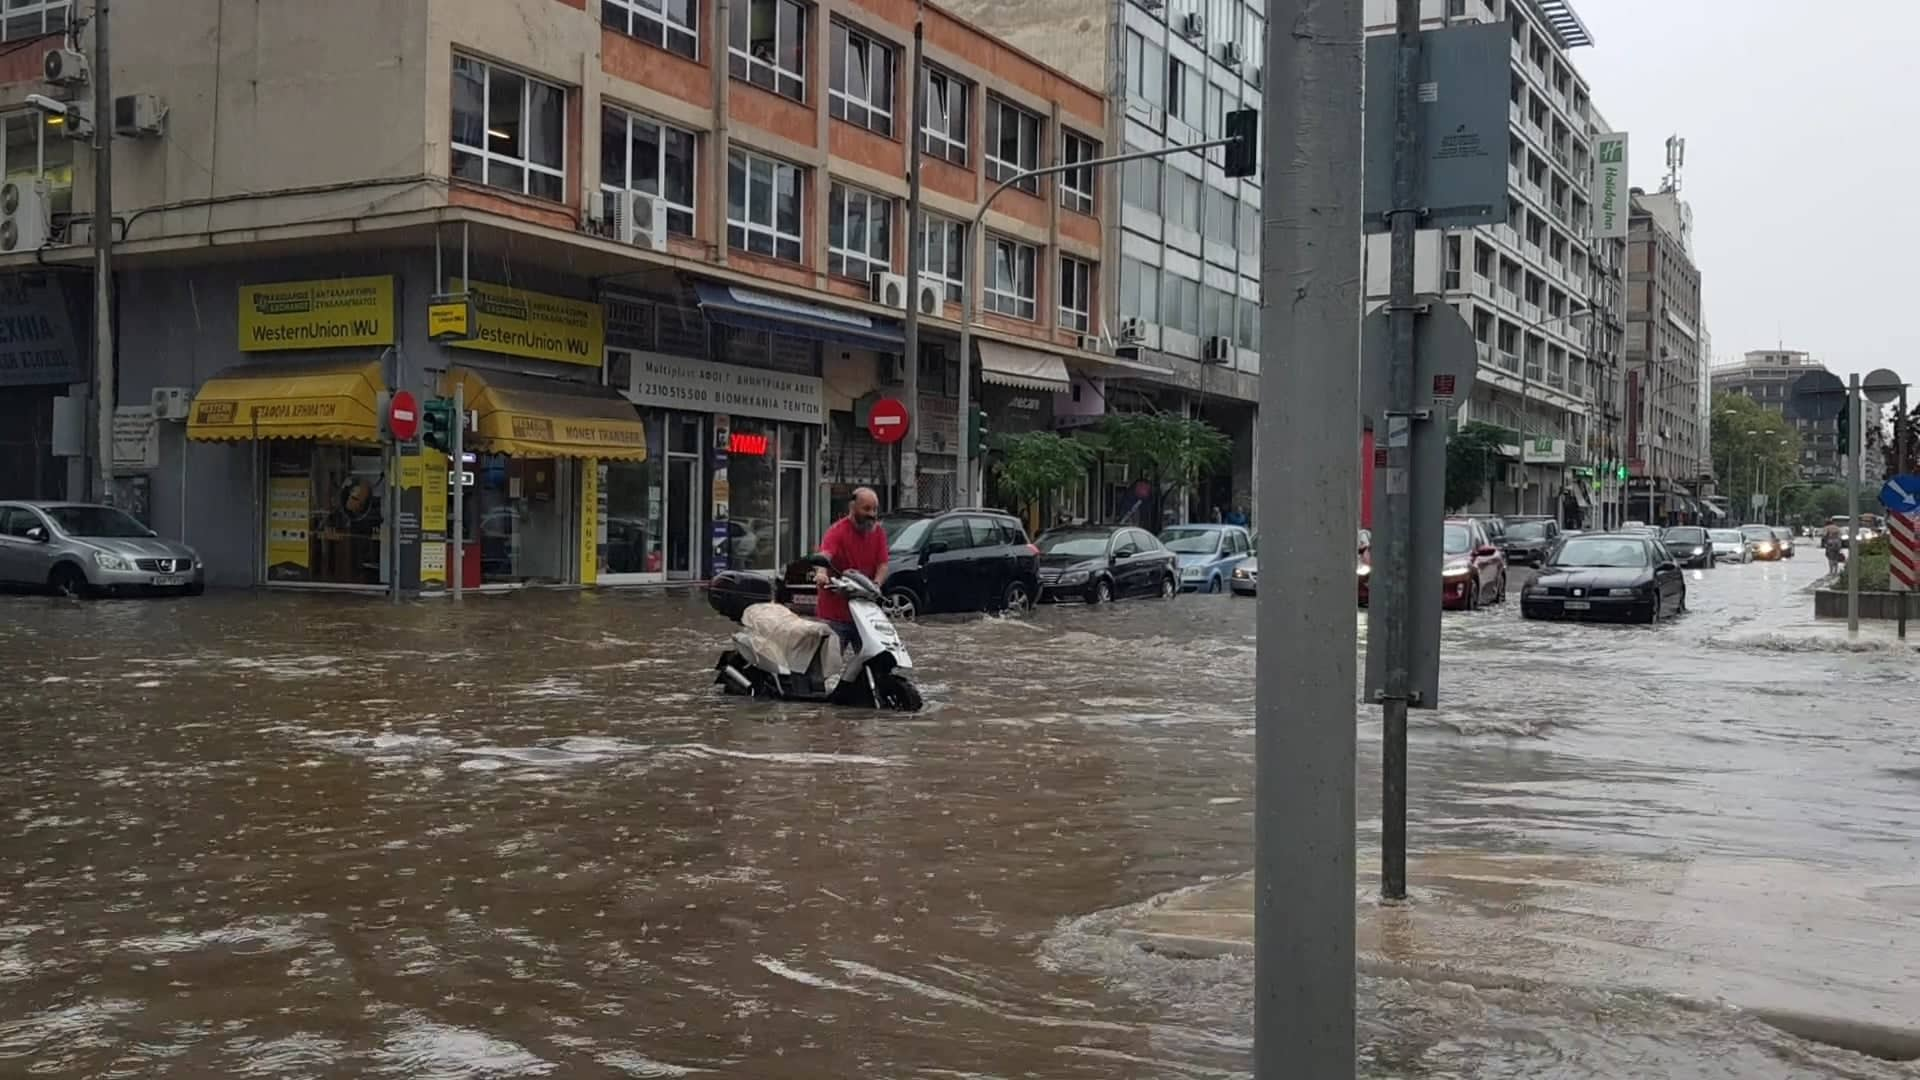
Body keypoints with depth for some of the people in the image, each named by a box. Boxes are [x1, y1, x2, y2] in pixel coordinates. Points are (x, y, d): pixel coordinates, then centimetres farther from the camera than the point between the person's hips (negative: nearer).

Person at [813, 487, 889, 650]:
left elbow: (883, 565, 1)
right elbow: (824, 555, -28)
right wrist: (821, 572, -50)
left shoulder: (879, 533, 8)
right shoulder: (838, 531, -10)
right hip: (835, 613, -5)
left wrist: (875, 585, -20)